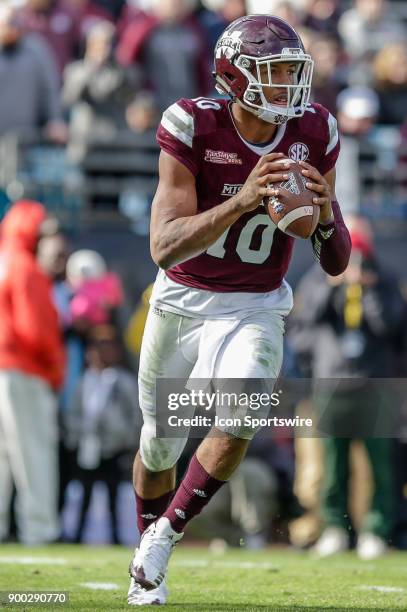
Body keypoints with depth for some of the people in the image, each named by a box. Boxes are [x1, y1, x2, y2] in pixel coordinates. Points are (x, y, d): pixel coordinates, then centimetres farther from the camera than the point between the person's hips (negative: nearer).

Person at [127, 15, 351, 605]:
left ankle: (160, 541, -4)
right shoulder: (194, 127, -21)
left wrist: (325, 213, -28)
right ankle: (146, 571, 41)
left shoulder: (313, 134, -11)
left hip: (254, 311, 1)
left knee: (240, 421, -26)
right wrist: (242, 200, -42)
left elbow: (336, 263, -6)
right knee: (160, 446, 13)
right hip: (181, 305, -1)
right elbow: (164, 247, -30)